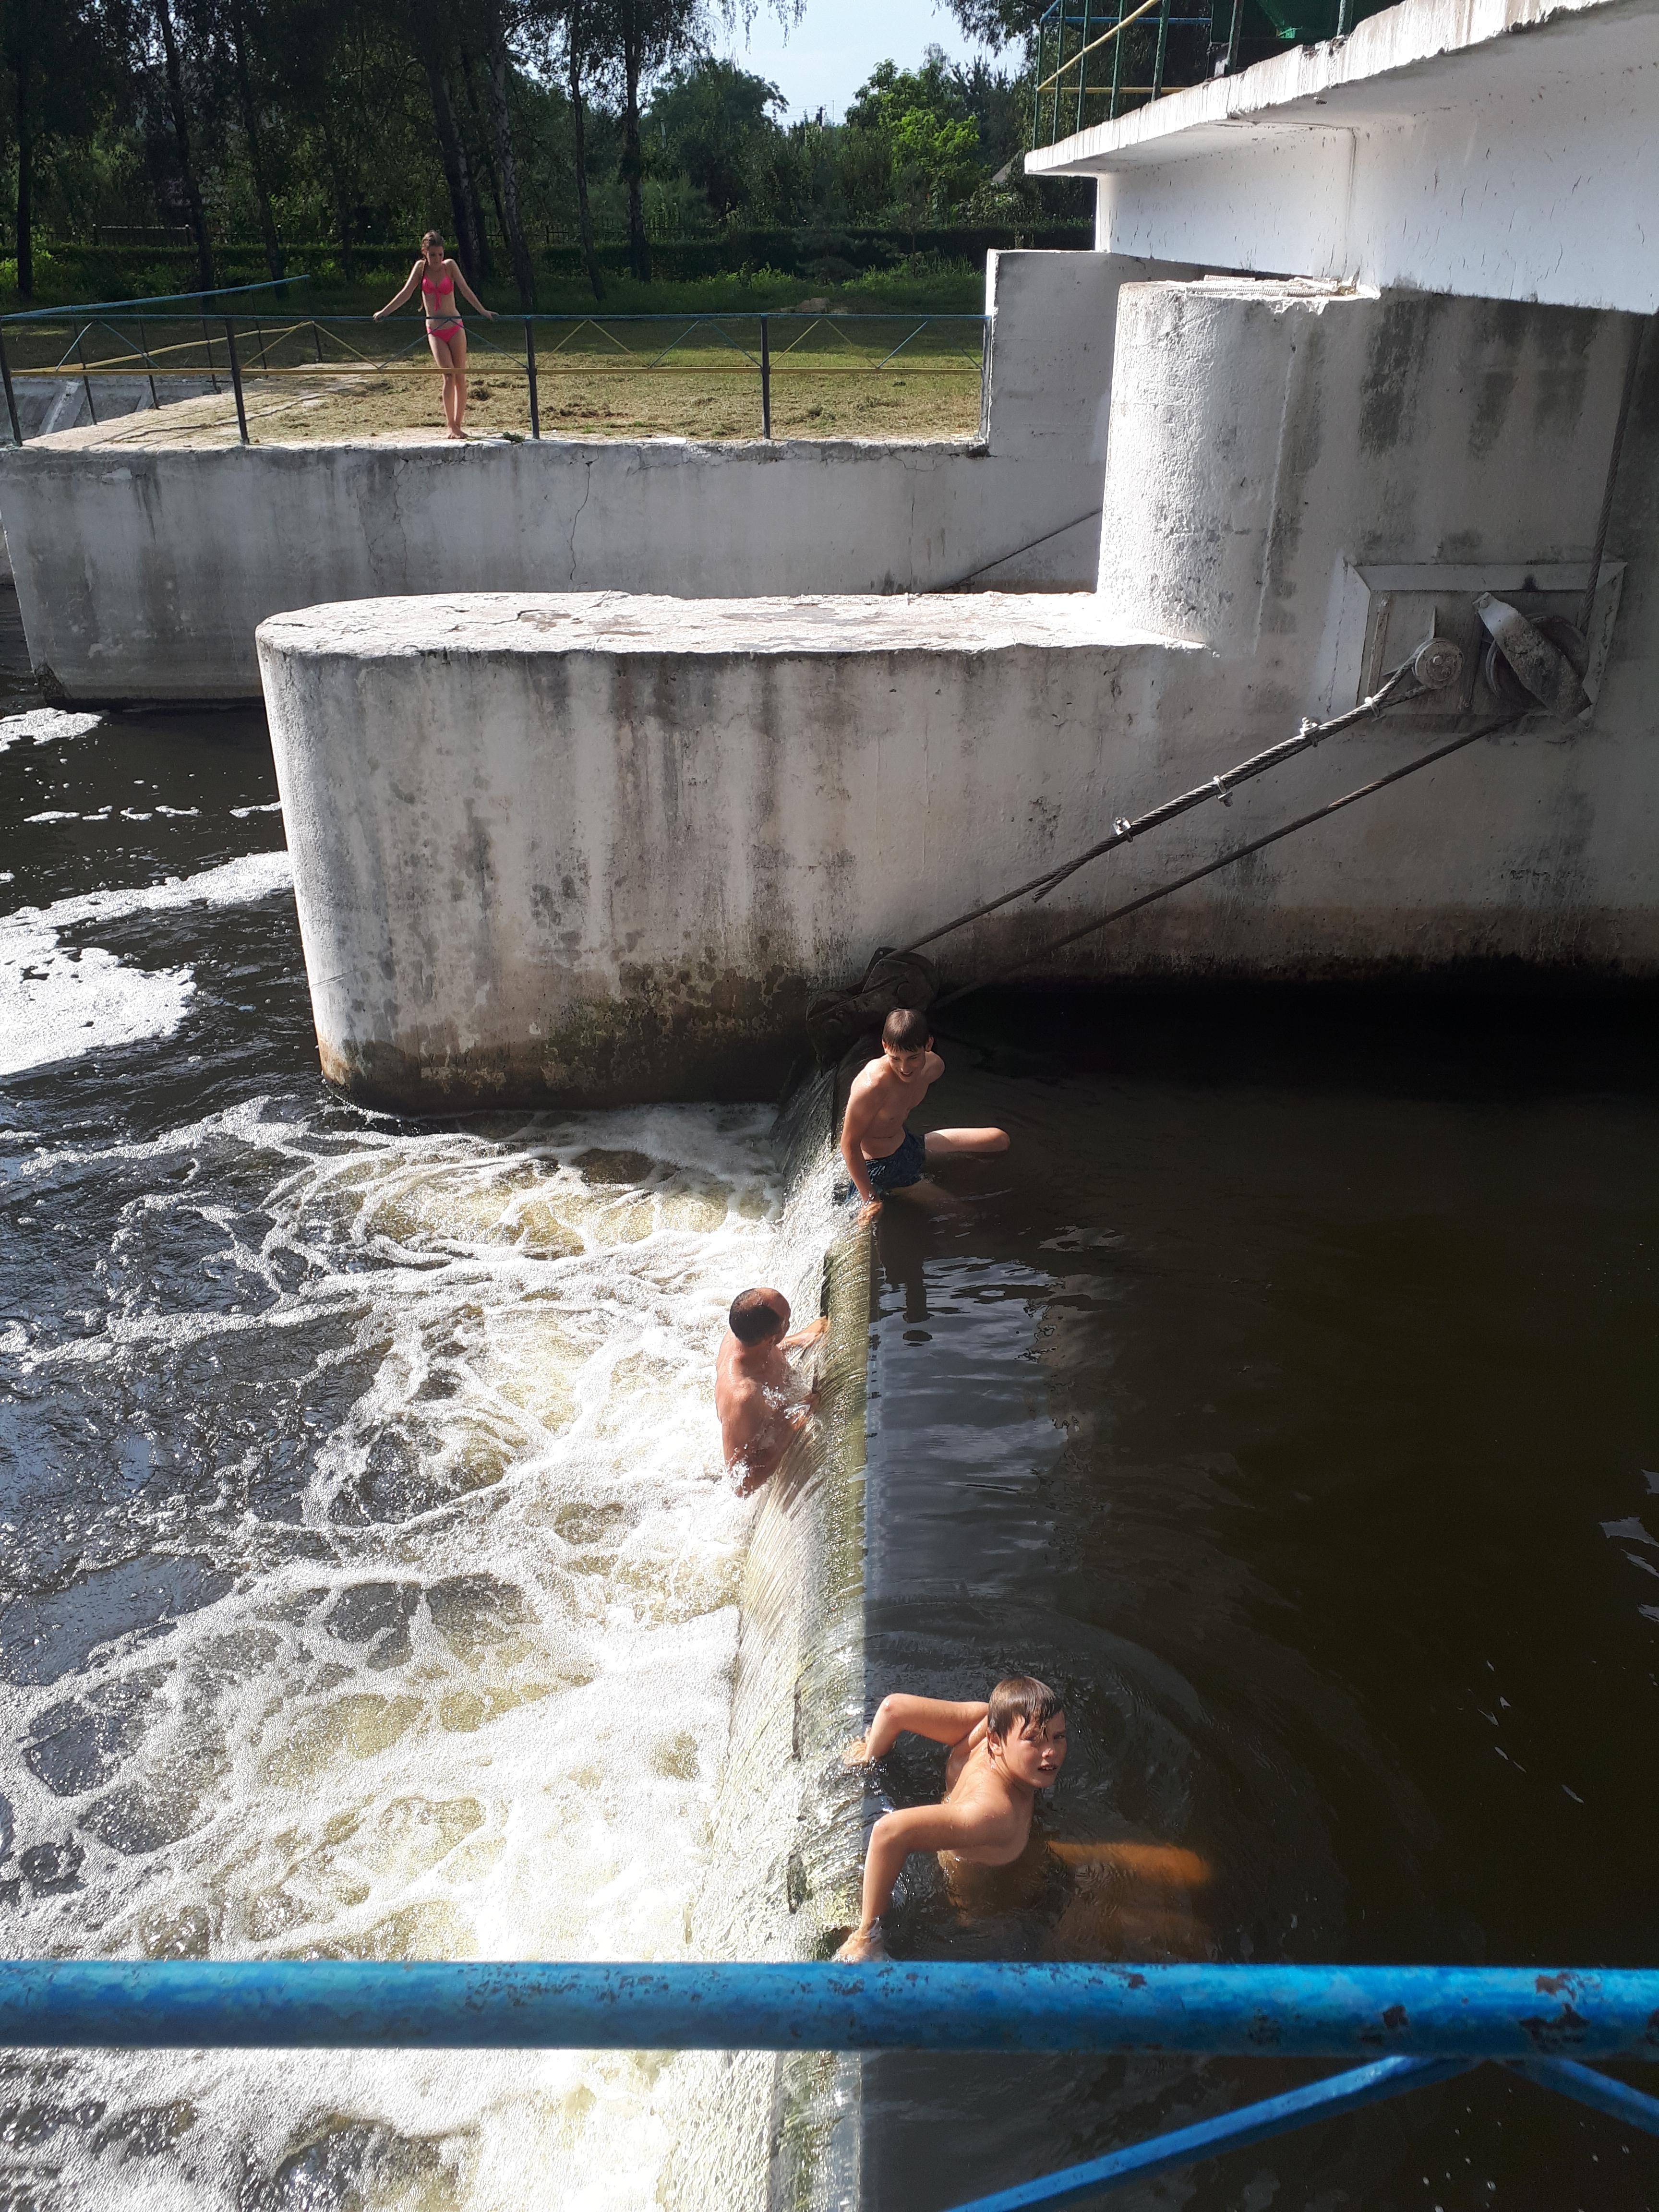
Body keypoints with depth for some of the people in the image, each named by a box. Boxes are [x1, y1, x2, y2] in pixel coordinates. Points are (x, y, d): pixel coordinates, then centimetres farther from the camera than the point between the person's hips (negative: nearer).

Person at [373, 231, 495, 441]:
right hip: (434, 330, 0)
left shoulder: (449, 266, 1)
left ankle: (458, 425, 7)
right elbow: (406, 293, 6)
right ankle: (451, 426, -14)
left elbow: (465, 289, -6)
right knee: (449, 376, -15)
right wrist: (384, 312, 7)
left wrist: (482, 310, -18)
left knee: (461, 377, -1)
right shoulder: (420, 267, 3)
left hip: (455, 326, 0)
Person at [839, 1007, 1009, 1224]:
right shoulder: (872, 1086, -36)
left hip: (908, 1143, 8)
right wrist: (871, 1199, -22)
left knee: (999, 1140, 6)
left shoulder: (933, 1066, -12)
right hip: (882, 1167, -8)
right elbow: (849, 1144, -26)